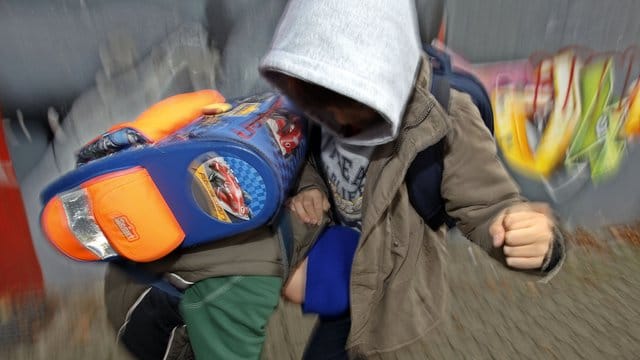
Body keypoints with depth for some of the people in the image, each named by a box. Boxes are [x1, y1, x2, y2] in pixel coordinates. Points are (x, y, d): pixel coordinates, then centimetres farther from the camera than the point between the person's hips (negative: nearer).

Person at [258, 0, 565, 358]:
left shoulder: (443, 124, -31)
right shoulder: (331, 109, -15)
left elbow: (487, 206, -26)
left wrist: (536, 238, -47)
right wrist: (310, 187, -17)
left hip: (387, 290, -5)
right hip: (340, 261, 5)